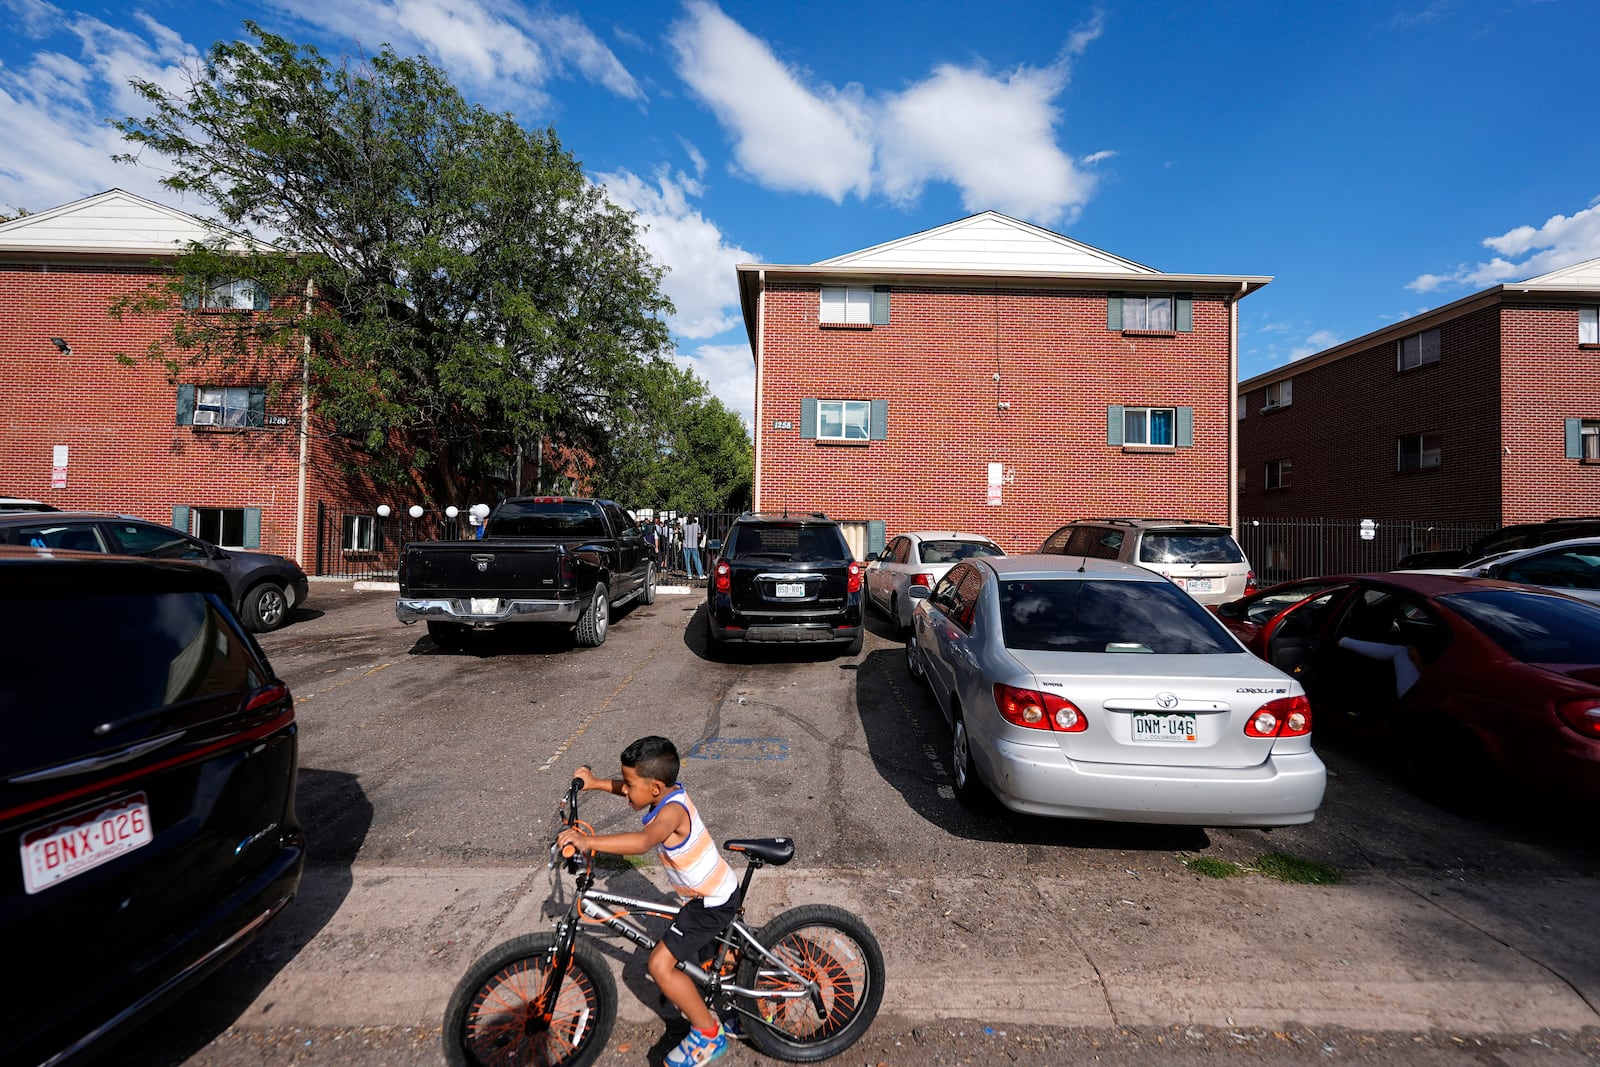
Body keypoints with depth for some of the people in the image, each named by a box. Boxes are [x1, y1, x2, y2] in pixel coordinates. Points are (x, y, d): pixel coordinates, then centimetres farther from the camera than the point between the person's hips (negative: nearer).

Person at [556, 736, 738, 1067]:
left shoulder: (671, 811, -32)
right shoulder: (670, 792, -6)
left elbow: (642, 842, -52)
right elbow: (629, 789, 13)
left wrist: (588, 840, -57)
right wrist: (596, 783, 3)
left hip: (712, 901, -10)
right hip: (717, 890, 10)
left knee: (660, 965, -9)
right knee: (692, 959, 28)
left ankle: (708, 1034, 7)